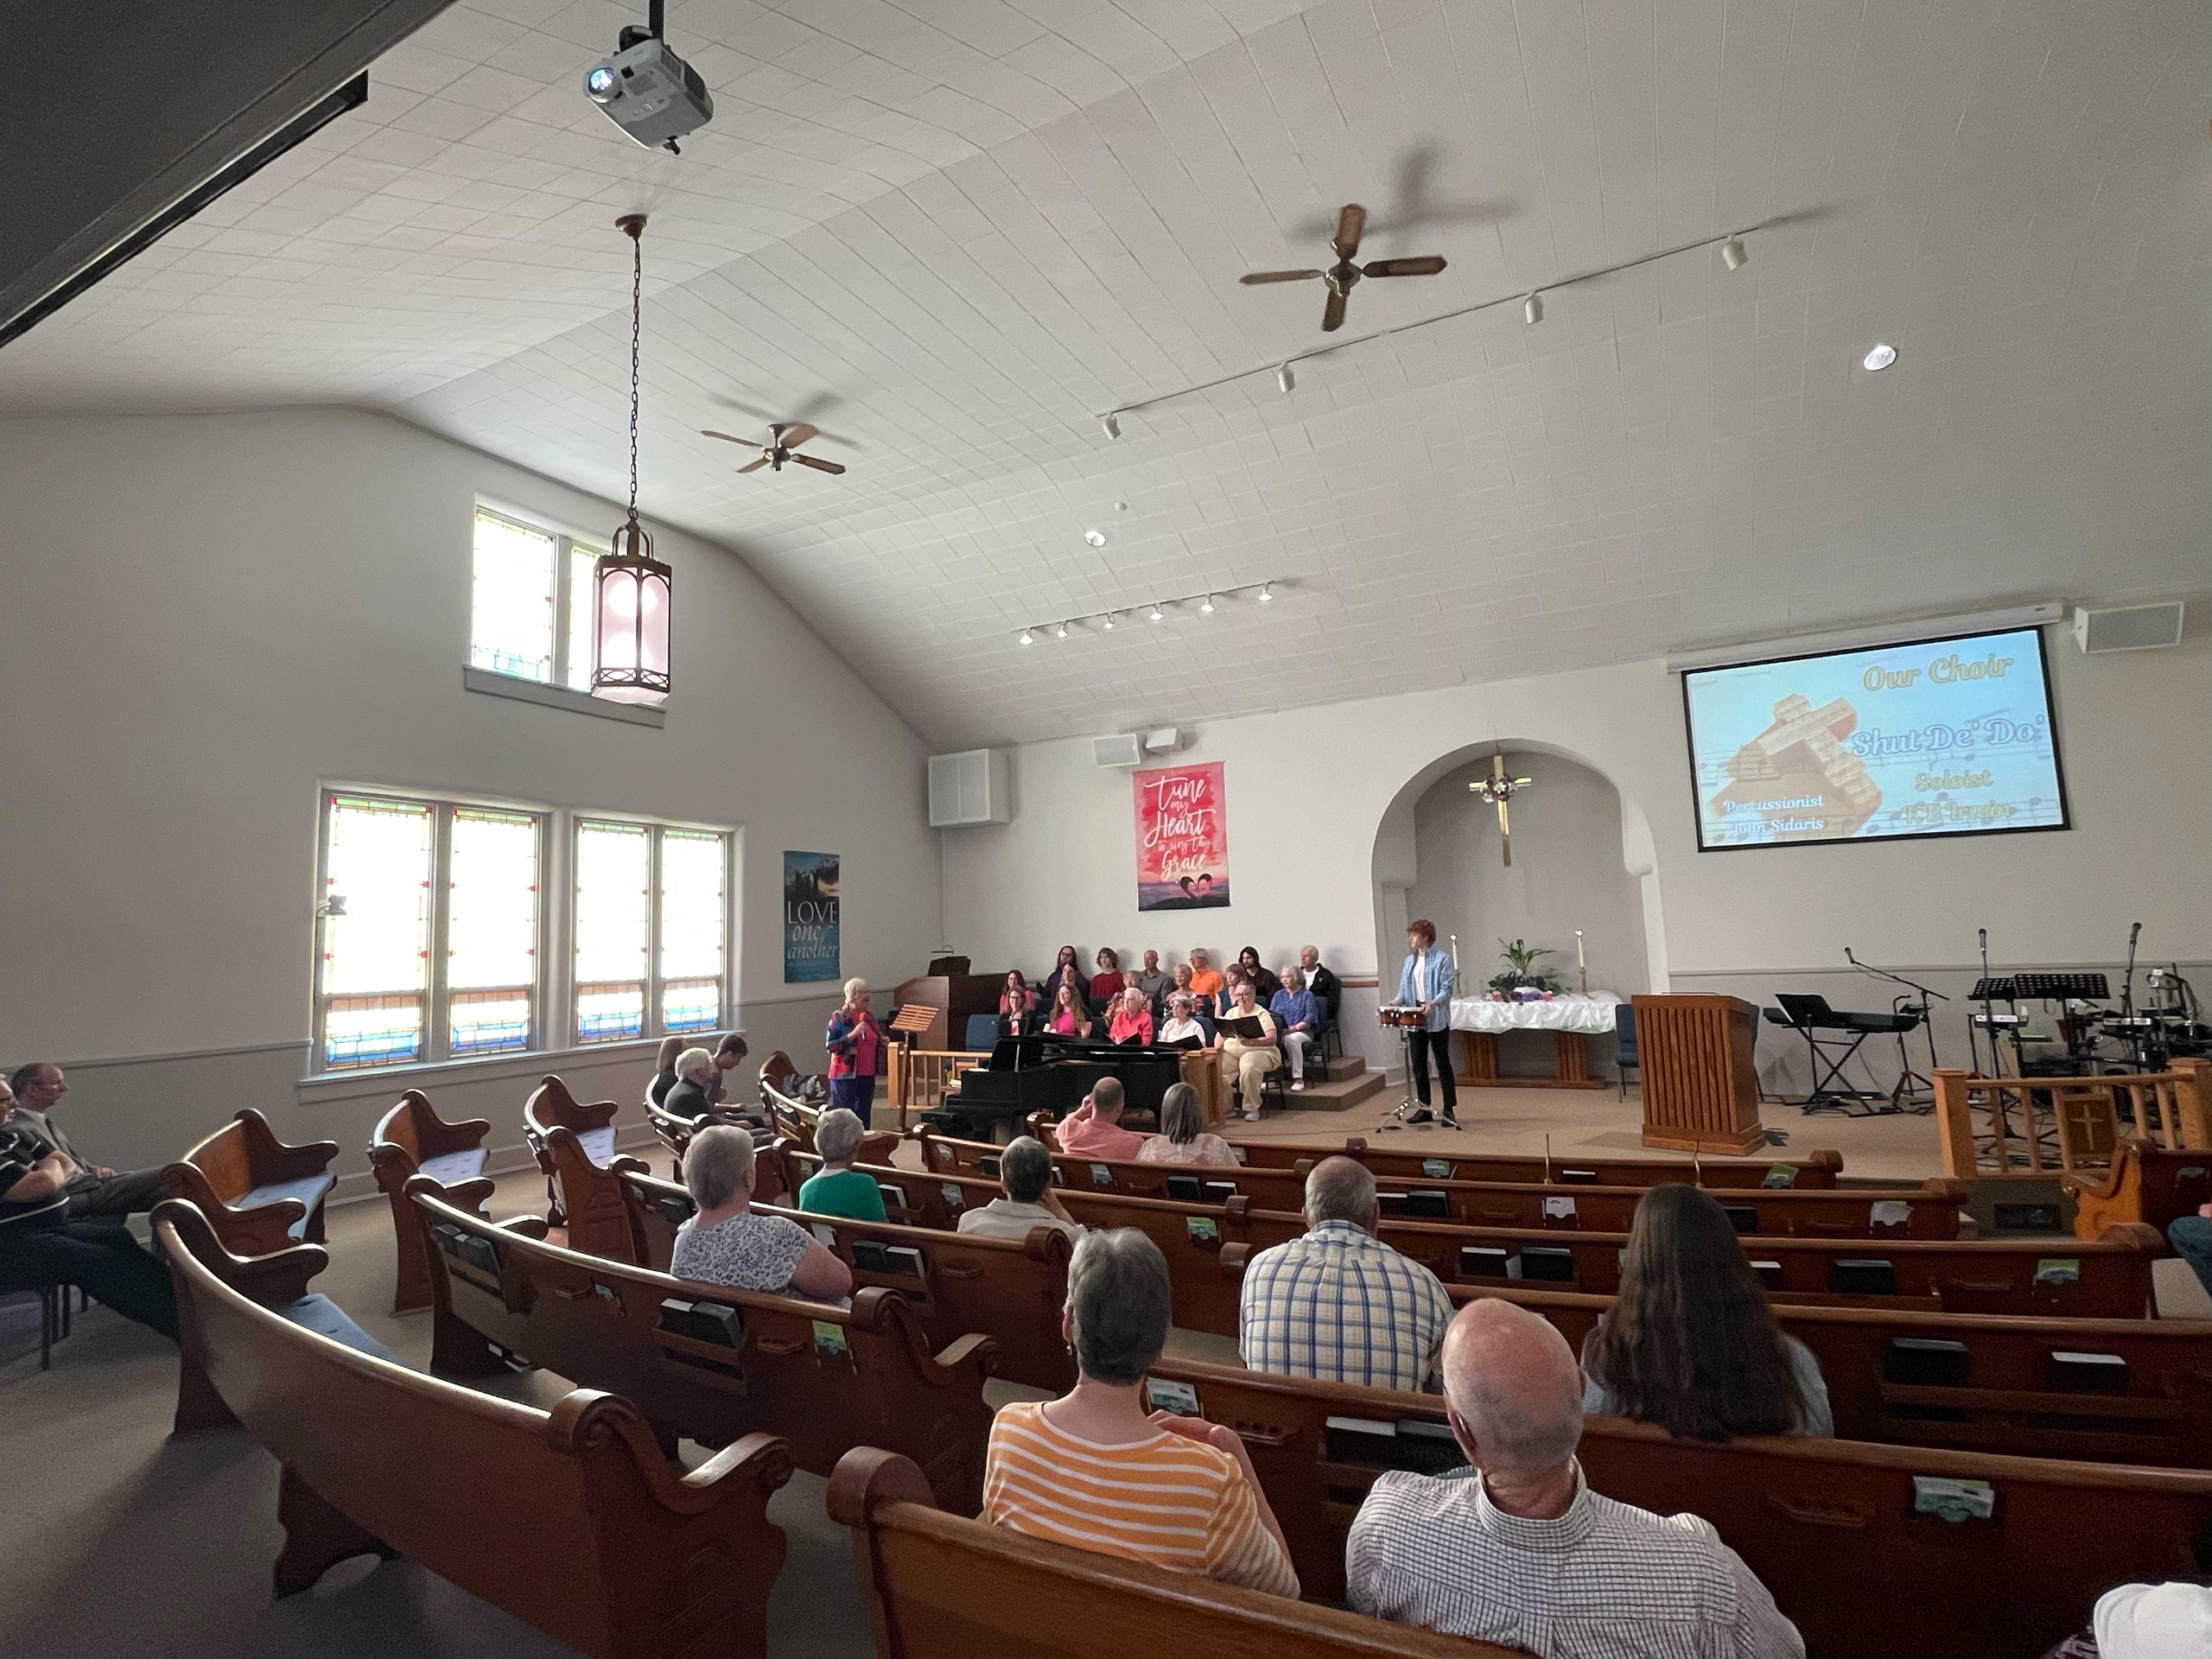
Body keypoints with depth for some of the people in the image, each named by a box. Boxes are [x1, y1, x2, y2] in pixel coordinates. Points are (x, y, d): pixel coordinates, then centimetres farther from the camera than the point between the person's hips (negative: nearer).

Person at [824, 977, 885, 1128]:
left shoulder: (869, 1017, 11)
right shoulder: (838, 1018, -8)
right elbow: (830, 1046, -15)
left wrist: (882, 1042, 3)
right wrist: (853, 1034, -23)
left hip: (867, 1075, 6)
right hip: (845, 1076, -6)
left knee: (864, 1116, 11)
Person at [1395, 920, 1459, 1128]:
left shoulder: (1442, 959, -7)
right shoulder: (1410, 960, 11)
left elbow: (1447, 989, -12)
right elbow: (1404, 989, 13)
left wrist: (1432, 1004, -28)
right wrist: (1396, 1002, -6)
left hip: (1437, 1019, -6)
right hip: (1415, 1018, 6)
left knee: (1443, 1064, 1)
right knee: (1418, 1064, 10)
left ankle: (1449, 1110, 8)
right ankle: (1424, 1109, 19)